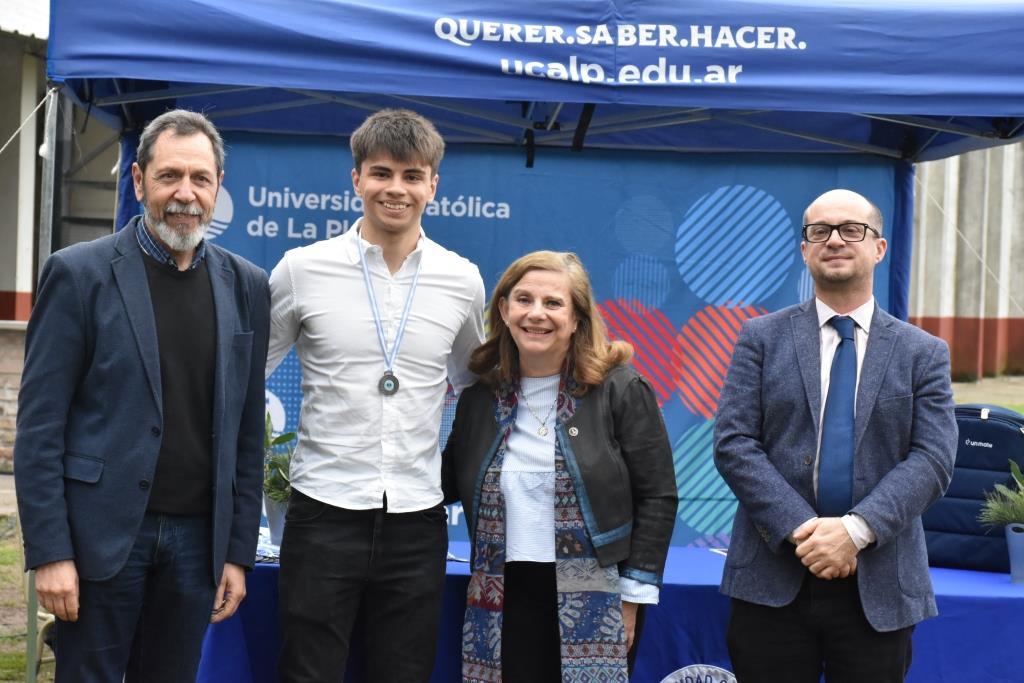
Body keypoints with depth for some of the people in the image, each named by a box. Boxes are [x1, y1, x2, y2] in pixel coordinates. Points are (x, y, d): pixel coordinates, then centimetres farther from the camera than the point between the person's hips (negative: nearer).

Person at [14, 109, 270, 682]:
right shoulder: (80, 273, -4)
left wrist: (239, 551, 6)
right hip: (102, 532, -3)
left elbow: (247, 430, 8)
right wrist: (49, 551, -11)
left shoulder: (247, 286, 5)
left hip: (198, 536, 3)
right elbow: (39, 424, -6)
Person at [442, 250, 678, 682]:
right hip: (501, 607, 3)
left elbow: (657, 496, -4)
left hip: (592, 609, -3)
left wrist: (634, 591, -6)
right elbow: (449, 483, 16)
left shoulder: (620, 390, -5)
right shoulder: (479, 396, 7)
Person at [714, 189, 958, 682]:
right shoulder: (761, 339, 5)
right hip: (773, 581, 0)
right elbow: (732, 443, -3)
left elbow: (932, 459, -3)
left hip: (878, 587, 1)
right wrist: (800, 529, -15)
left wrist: (856, 529, -17)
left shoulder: (924, 354, 7)